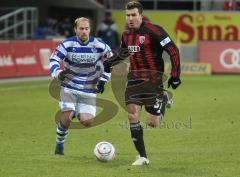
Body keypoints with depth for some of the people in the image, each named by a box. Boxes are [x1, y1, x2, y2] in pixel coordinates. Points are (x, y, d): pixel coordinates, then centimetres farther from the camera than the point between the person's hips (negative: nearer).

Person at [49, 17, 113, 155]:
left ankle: (77, 113, 26)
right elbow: (54, 59, -9)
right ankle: (59, 143, 10)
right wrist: (58, 73, -28)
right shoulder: (68, 44, -10)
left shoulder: (99, 45, -7)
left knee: (88, 122, -11)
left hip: (89, 90, 2)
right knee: (67, 118, -17)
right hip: (69, 88, -2)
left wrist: (103, 79, 1)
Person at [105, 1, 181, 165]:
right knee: (132, 114, -6)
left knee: (153, 123, -6)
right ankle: (142, 157, 4)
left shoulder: (153, 30, -14)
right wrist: (108, 63, 10)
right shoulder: (126, 34, 9)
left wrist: (175, 76, -13)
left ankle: (164, 99, 26)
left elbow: (173, 51, -12)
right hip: (134, 77, 6)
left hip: (153, 78, -6)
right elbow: (122, 53, 28)